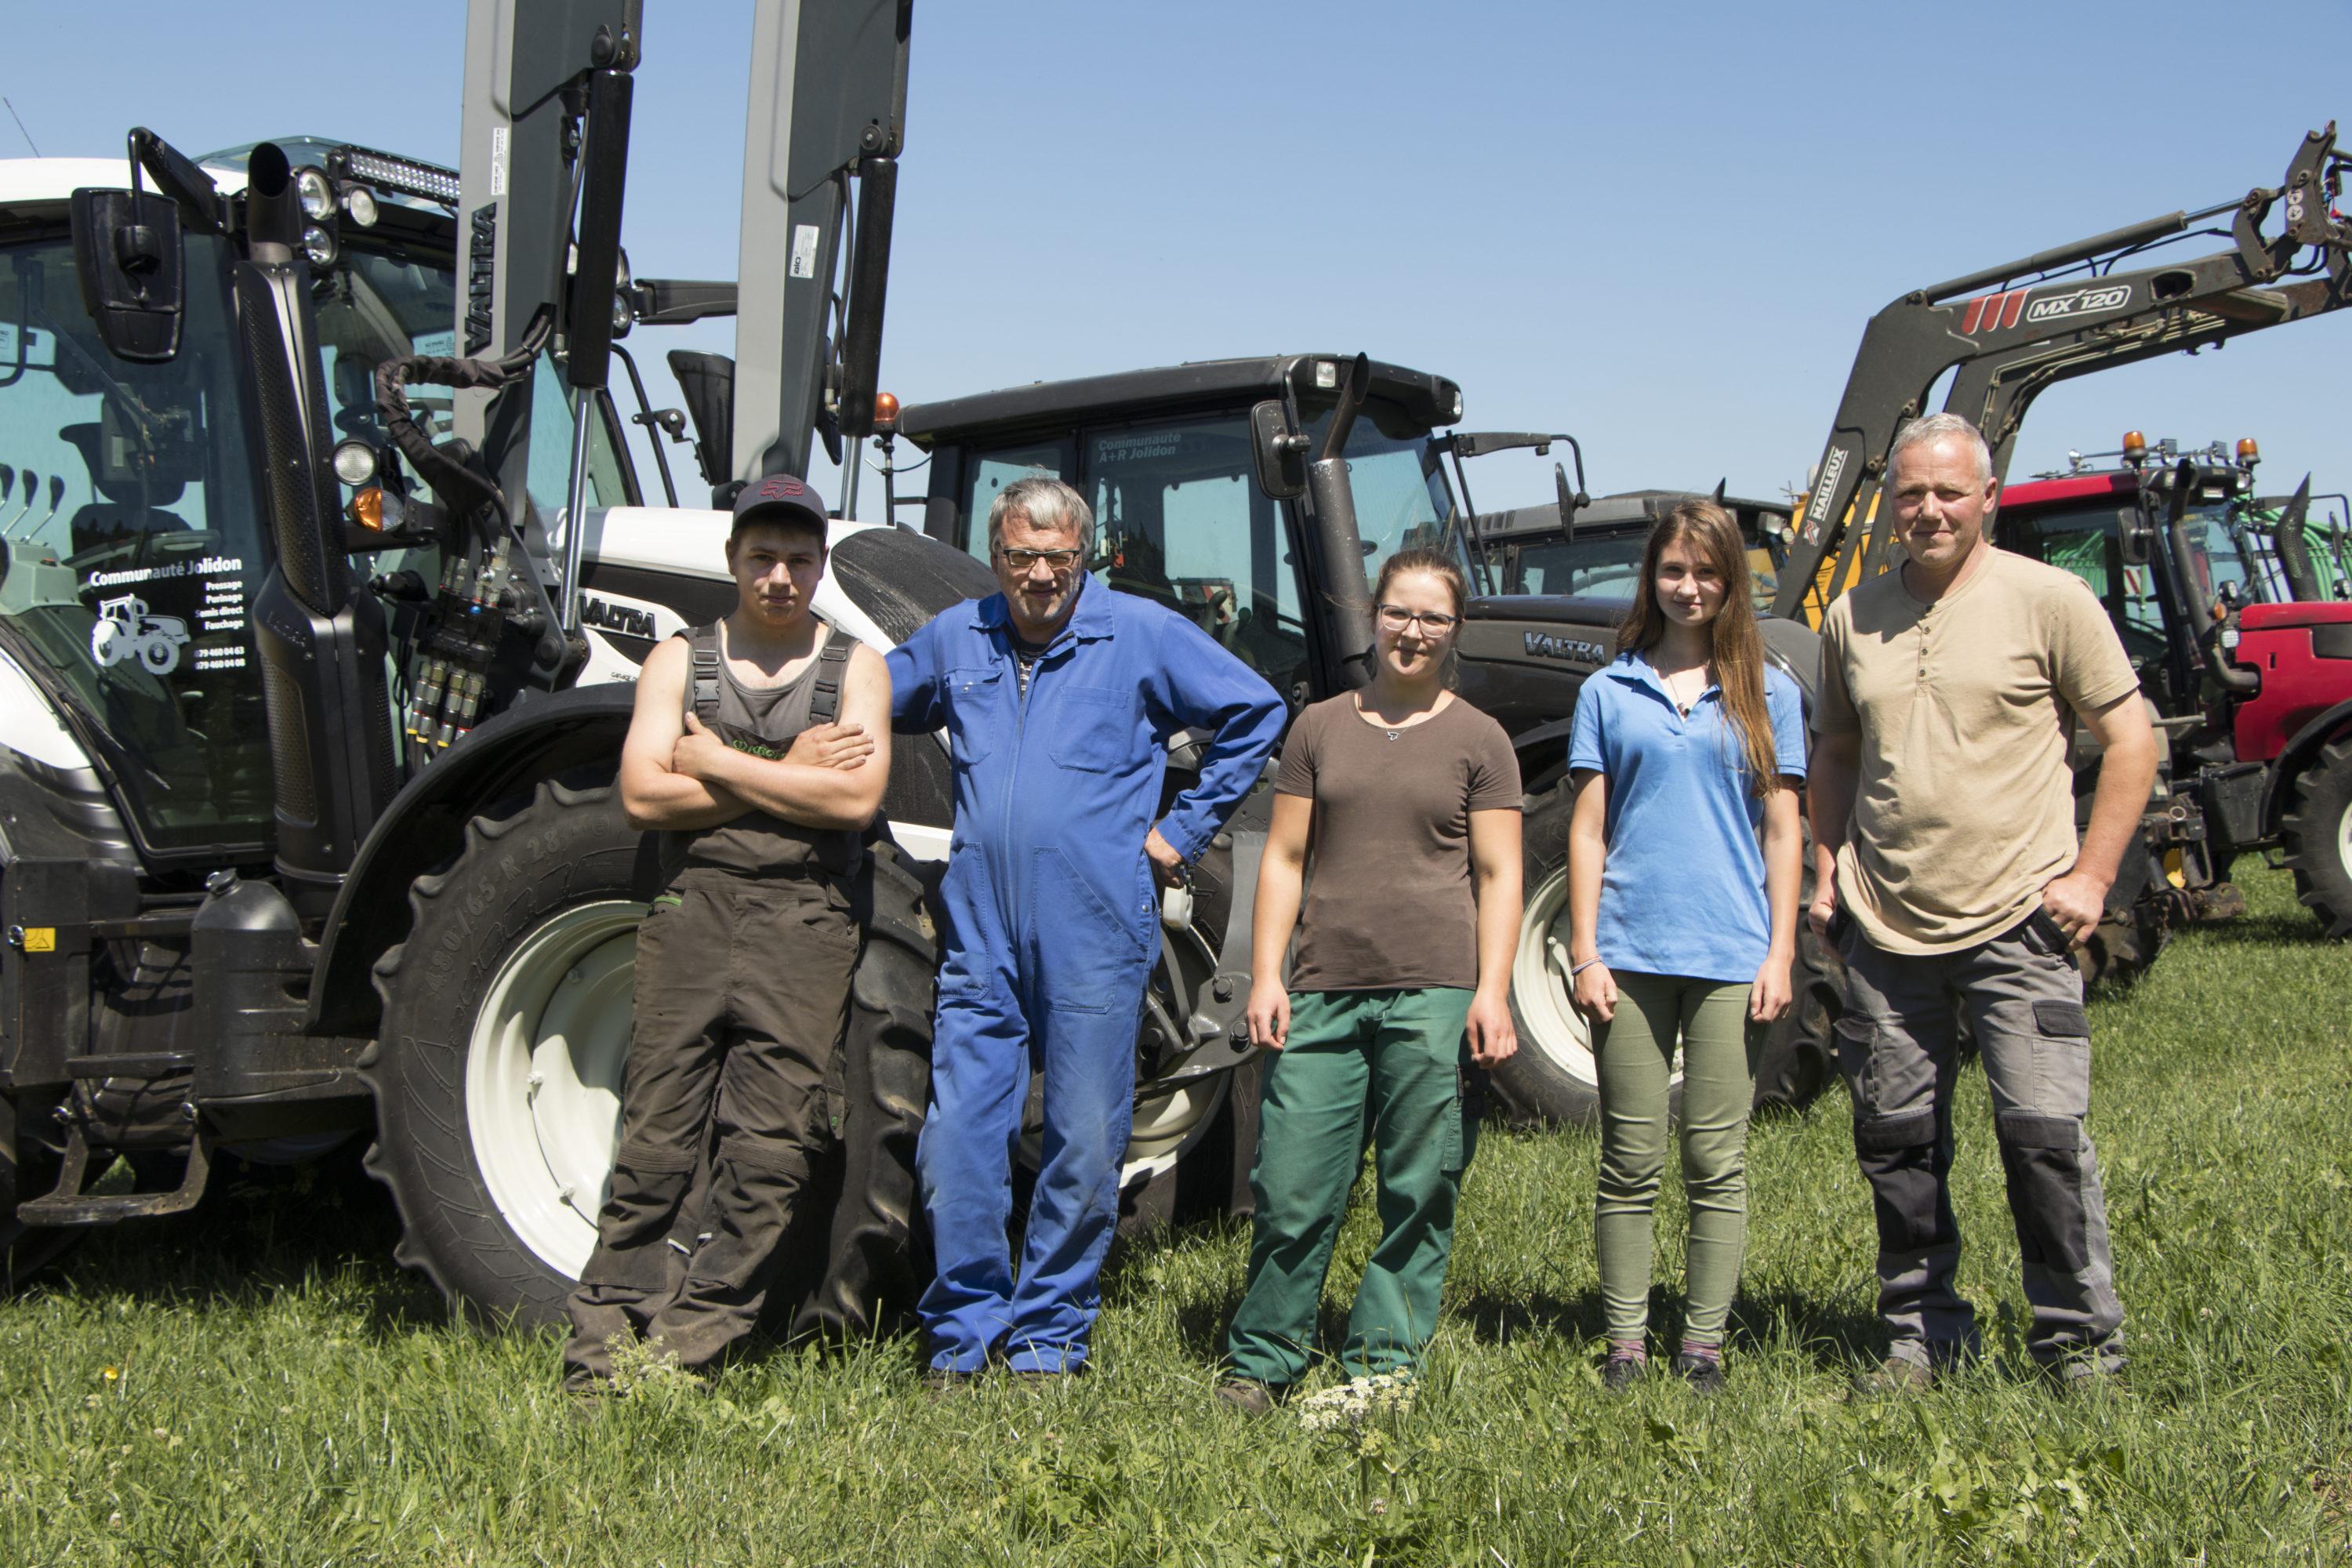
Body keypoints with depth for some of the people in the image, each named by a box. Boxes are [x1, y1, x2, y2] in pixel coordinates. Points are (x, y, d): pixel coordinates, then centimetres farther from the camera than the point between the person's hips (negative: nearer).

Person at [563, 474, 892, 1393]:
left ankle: (689, 1342, 1)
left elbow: (855, 796, -7)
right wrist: (791, 776, -5)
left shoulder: (854, 669, 10)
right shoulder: (680, 661, 13)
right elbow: (644, 794, -2)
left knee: (767, 1145, -5)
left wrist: (719, 764, -5)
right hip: (693, 912, 1)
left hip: (803, 928, 0)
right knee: (660, 1134, -1)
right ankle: (606, 1337, 5)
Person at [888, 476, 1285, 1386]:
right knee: (955, 1140, -1)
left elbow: (1255, 714, 8)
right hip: (980, 936, 3)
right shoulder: (954, 640, 10)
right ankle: (963, 1332, 14)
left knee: (1085, 1148, 2)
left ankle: (1048, 1335, 16)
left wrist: (1185, 830, 5)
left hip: (1096, 938, -2)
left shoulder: (1143, 635, 1)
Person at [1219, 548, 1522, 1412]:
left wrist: (1491, 992, -6)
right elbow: (1284, 859, 13)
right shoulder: (1320, 727, 14)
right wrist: (1265, 975, 3)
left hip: (1435, 993, -1)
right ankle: (1259, 1363, 14)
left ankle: (1383, 1368, 14)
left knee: (1419, 1195, 1)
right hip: (1324, 991, 2)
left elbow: (1498, 876, 5)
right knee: (1291, 1192, -1)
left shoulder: (1479, 740, 8)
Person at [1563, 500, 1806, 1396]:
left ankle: (1704, 1344, 11)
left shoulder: (1767, 693, 8)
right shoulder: (1609, 692, 8)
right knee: (1631, 1160, 3)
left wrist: (1780, 953, 0)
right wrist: (1584, 953, 0)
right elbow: (1587, 831, 7)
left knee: (1717, 1160, 2)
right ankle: (1625, 1341, 11)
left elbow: (1782, 829, 7)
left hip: (1732, 956, 0)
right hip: (1631, 953, 0)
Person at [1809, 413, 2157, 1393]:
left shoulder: (2048, 600, -2)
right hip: (1883, 931, 4)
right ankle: (1921, 1335, 22)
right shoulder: (1854, 616, 10)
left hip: (2015, 924, -4)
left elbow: (2130, 739, -1)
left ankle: (2079, 1339, 8)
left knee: (2044, 1128, -7)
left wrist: (2091, 874, -8)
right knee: (1895, 1139, 8)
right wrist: (1827, 868, 12)